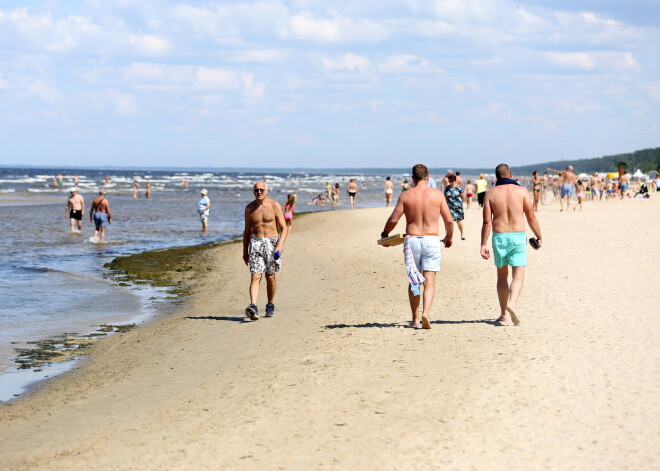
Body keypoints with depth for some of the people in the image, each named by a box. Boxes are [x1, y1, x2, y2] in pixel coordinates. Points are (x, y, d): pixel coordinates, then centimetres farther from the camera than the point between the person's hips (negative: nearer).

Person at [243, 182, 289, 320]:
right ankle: (253, 307, -27)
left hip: (271, 242, -1)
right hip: (255, 243, 1)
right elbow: (247, 231, 16)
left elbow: (284, 228, -2)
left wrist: (280, 244, -17)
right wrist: (245, 251, 15)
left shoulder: (274, 206, -1)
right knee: (255, 276, -13)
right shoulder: (250, 208, 7)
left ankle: (270, 305, 26)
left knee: (270, 277, 9)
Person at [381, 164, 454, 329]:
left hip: (411, 240, 1)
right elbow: (449, 220, 3)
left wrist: (384, 234, 17)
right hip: (432, 240, -1)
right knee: (429, 281, -1)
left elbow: (393, 219, -2)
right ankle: (426, 312, -22)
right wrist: (449, 237, 21)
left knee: (413, 281, 13)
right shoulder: (437, 194, 1)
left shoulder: (405, 195, 0)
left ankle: (415, 319, 17)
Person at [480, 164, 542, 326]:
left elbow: (487, 222, -2)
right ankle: (512, 304, -27)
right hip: (518, 236, -1)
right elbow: (531, 217, 1)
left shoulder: (491, 194, 2)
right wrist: (539, 237, 12)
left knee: (502, 276, 13)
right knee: (518, 276, -1)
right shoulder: (521, 191, 0)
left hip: (499, 236, 2)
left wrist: (483, 245, 0)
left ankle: (504, 315, 15)